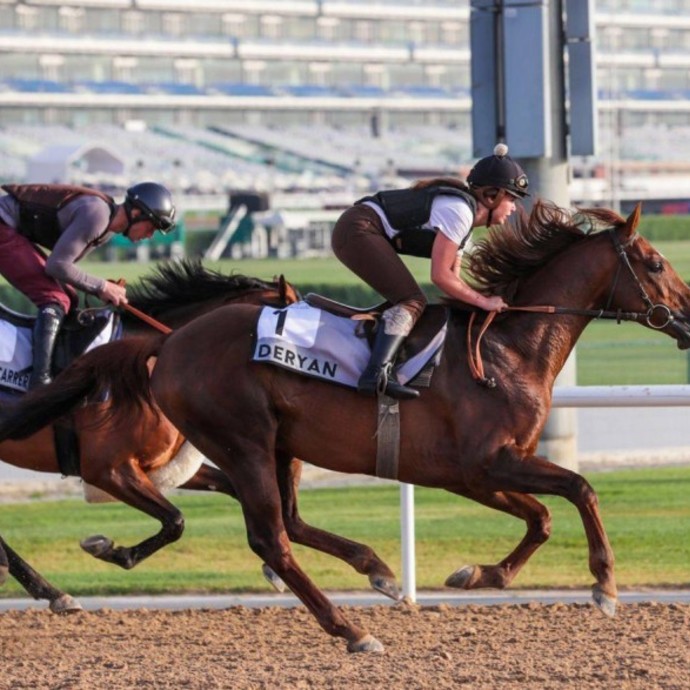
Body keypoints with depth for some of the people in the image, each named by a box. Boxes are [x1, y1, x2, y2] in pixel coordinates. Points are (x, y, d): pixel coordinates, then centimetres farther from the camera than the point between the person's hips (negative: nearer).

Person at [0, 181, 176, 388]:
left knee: (68, 299, 13)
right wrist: (101, 287, -14)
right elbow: (57, 265, -23)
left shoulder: (109, 225, 8)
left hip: (18, 233, 11)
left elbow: (65, 264, 16)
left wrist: (103, 289, 2)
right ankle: (40, 381, -26)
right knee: (55, 300, -18)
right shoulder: (96, 215, -23)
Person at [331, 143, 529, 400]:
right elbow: (440, 276, -15)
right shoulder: (458, 210, -14)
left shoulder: (466, 214, 18)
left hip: (353, 232, 11)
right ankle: (376, 374, -30)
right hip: (359, 230, -11)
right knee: (412, 301, -15)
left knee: (406, 298, 11)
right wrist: (483, 301, -7)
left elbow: (452, 277, 20)